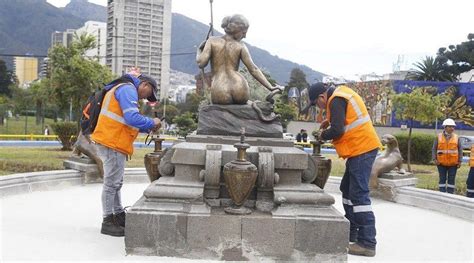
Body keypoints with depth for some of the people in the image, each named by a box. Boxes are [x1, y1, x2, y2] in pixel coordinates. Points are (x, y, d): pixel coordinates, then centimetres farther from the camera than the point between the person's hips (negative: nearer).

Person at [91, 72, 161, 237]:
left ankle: (119, 216, 27)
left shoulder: (124, 90, 23)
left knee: (116, 182, 17)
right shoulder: (128, 89, -10)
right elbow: (132, 118, -22)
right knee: (112, 183, -4)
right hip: (112, 144, -11)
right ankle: (108, 222, 4)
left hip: (113, 143, 11)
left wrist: (147, 128, 16)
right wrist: (152, 123, -7)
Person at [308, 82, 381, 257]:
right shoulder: (340, 94, 14)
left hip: (362, 149, -11)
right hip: (361, 148, 11)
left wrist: (322, 135, -3)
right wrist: (329, 121, 15)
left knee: (358, 194, -11)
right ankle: (351, 233, 26)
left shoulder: (336, 100, -15)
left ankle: (367, 243, -10)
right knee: (347, 190, 17)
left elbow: (337, 130, -21)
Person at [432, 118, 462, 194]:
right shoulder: (439, 137, 0)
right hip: (441, 163, -1)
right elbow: (434, 149, 3)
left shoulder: (456, 137, 3)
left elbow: (460, 150, 5)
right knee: (442, 179, 4)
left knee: (451, 180, 4)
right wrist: (434, 159, -7)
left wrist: (460, 161, -2)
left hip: (453, 163, 1)